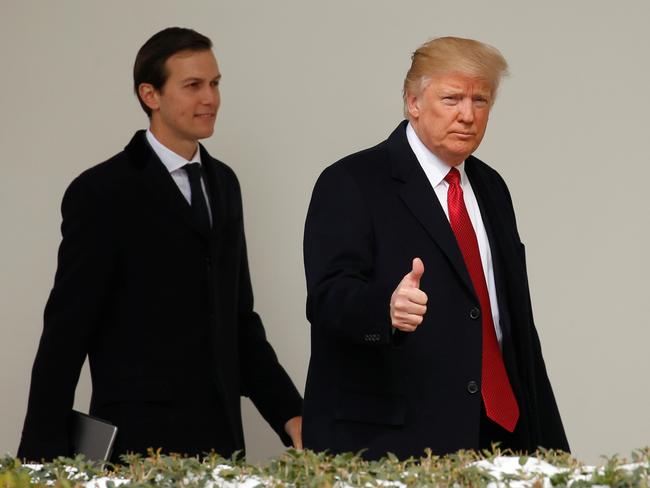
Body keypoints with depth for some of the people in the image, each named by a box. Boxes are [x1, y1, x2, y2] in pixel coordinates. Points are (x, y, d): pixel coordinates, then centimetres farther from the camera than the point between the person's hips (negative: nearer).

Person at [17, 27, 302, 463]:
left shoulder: (223, 183, 13)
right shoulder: (102, 193, -7)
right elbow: (67, 329, -8)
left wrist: (289, 412, 9)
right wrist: (44, 454, -11)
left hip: (220, 435, 6)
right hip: (140, 440, -6)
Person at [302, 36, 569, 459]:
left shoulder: (490, 187, 17)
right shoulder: (350, 183, -5)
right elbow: (328, 297, -17)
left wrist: (547, 445, 15)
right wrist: (387, 306, -39)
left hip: (497, 430, 6)